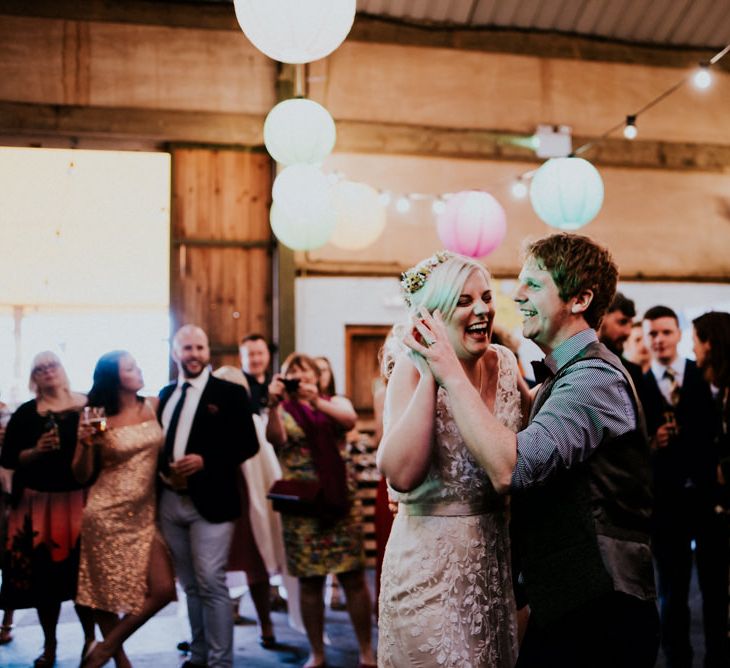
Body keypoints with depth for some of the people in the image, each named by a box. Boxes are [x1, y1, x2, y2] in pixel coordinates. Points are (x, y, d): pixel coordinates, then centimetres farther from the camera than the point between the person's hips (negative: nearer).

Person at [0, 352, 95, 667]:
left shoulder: (87, 405, 1)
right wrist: (35, 451, -14)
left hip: (79, 499, -1)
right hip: (38, 503, 1)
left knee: (83, 570, 0)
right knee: (43, 573, 4)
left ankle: (90, 638, 18)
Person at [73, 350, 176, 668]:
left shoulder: (153, 406, 3)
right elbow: (82, 475, -1)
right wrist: (85, 443, -18)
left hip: (145, 514, 3)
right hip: (107, 514, -3)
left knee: (163, 589, -6)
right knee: (106, 590, 5)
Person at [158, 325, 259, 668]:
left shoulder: (230, 393, -4)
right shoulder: (165, 394, 13)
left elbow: (248, 444, -9)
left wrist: (204, 461, -19)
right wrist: (164, 470, -7)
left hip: (210, 502, -5)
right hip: (170, 502, 5)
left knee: (211, 584, -5)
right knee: (190, 585, 15)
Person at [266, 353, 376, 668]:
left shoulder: (335, 402, 10)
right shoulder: (283, 411, 7)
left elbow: (349, 419, -13)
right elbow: (275, 438, -14)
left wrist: (316, 401, -25)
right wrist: (273, 405, -28)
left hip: (340, 500, 0)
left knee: (353, 577, 0)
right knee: (309, 580, 4)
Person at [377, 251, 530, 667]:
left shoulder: (503, 361, 0)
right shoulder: (413, 369, -15)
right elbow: (401, 475, -29)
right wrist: (431, 374, -29)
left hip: (497, 552, 6)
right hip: (432, 559, -5)